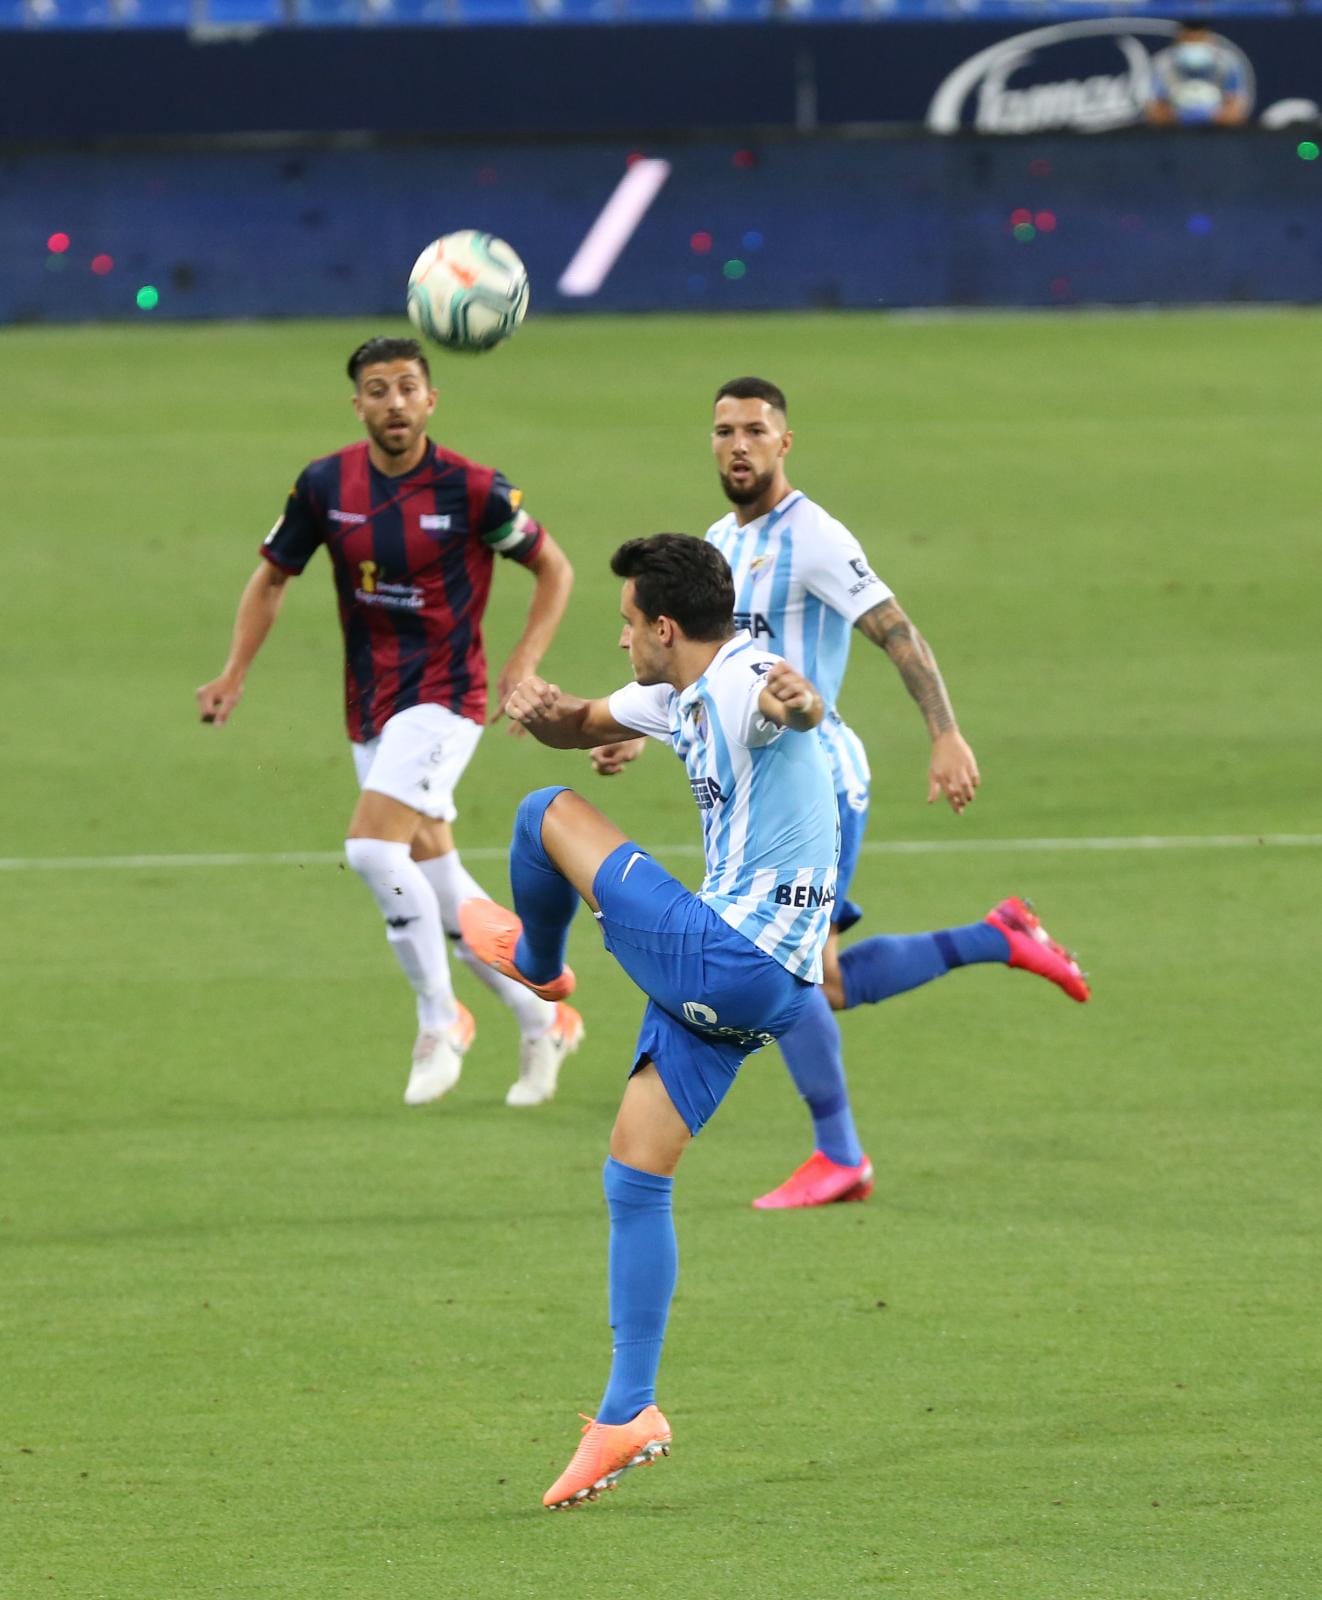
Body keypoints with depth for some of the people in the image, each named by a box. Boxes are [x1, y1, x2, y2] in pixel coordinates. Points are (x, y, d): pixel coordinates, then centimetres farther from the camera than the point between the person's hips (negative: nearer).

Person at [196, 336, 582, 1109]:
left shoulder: (472, 489, -12)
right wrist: (235, 675, 1)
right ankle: (543, 1021, 24)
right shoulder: (326, 486, -1)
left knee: (373, 848, -22)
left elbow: (554, 568, 0)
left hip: (443, 696, -5)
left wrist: (526, 660, -12)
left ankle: (440, 1023, -7)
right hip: (371, 708, 6)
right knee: (433, 878, 9)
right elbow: (272, 579, 11)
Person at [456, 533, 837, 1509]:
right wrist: (544, 714, 4)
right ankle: (629, 1413, 10)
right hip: (744, 984, 10)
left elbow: (794, 700, -42)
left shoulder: (743, 687, -18)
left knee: (549, 814, 0)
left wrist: (793, 701, -67)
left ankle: (532, 957, 31)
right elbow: (583, 729, 28)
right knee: (635, 1175, 10)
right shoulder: (679, 697, 13)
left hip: (733, 960, -10)